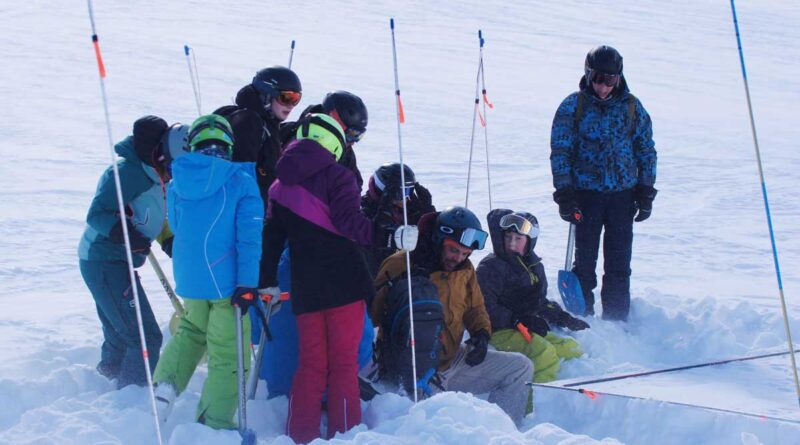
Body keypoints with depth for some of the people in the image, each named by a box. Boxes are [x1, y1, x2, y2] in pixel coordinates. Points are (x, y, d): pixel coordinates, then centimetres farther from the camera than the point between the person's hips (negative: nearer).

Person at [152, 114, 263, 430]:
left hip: (188, 278, 5)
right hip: (227, 280, -5)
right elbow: (249, 236, -16)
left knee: (192, 330, 30)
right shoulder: (241, 181, -11)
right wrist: (248, 284, -16)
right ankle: (214, 423, 8)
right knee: (228, 355, 5)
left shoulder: (178, 181, 2)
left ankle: (166, 383, 14)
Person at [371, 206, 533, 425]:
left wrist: (482, 333, -1)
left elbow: (475, 307, 24)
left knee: (521, 366, 3)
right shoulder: (401, 265, -12)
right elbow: (377, 313, -14)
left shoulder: (465, 270, 9)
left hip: (453, 361, 8)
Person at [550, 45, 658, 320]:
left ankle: (617, 321, 11)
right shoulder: (572, 106, 0)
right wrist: (564, 194, -8)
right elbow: (560, 152, 0)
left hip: (623, 195, 2)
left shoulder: (632, 107, 6)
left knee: (619, 264, 3)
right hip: (586, 194, -2)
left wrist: (646, 192, 6)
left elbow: (647, 151, 12)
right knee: (585, 259, 0)